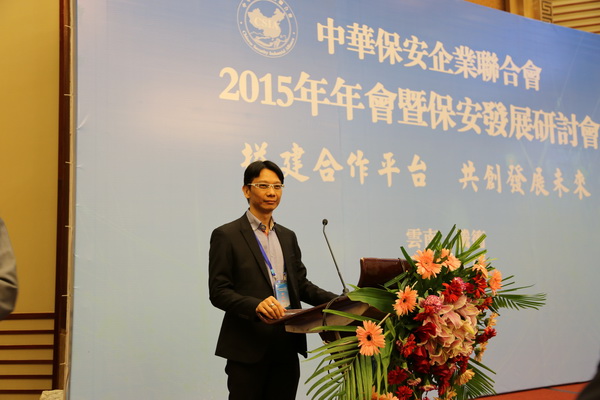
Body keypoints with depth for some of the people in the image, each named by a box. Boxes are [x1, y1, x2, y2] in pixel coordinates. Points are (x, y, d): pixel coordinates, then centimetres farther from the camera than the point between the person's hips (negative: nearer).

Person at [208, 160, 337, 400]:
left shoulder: (288, 236, 15)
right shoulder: (226, 235, -4)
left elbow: (301, 283, 15)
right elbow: (218, 292, -9)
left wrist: (336, 301, -1)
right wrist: (256, 305, -26)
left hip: (287, 346, 6)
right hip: (247, 347, -5)